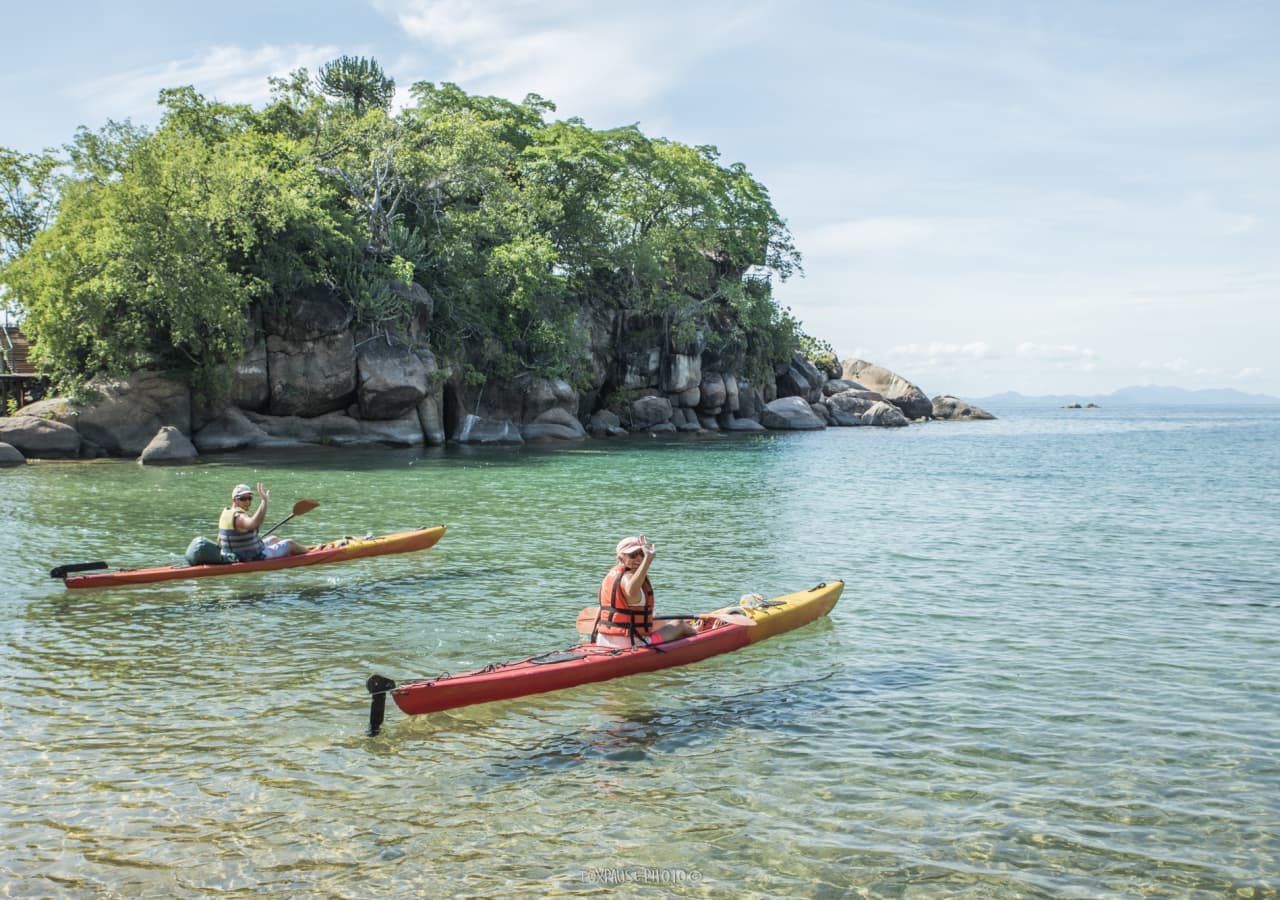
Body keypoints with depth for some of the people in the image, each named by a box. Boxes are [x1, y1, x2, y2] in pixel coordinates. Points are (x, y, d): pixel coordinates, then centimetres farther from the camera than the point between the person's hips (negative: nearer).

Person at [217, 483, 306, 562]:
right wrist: (264, 501, -53)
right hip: (253, 558, -10)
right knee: (290, 544, 8)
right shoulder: (239, 517, -28)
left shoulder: (225, 512, 1)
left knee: (273, 540, 31)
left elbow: (219, 542, 7)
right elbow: (253, 524, -54)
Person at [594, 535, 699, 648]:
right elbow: (631, 591, -48)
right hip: (630, 643, -9)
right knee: (680, 625, 11)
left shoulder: (611, 574, 6)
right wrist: (648, 558, -56)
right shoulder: (628, 577, -22)